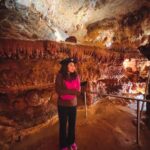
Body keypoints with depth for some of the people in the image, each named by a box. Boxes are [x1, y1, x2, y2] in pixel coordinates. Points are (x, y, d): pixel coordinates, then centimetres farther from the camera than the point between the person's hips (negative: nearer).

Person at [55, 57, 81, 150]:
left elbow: (78, 90, -4)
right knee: (63, 125, 11)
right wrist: (72, 91, -22)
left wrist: (65, 91, -20)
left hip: (73, 104, 3)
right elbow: (58, 90, -19)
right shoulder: (60, 76, -13)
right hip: (63, 105, -3)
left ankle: (72, 142, 38)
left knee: (72, 124, 15)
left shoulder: (76, 76, -3)